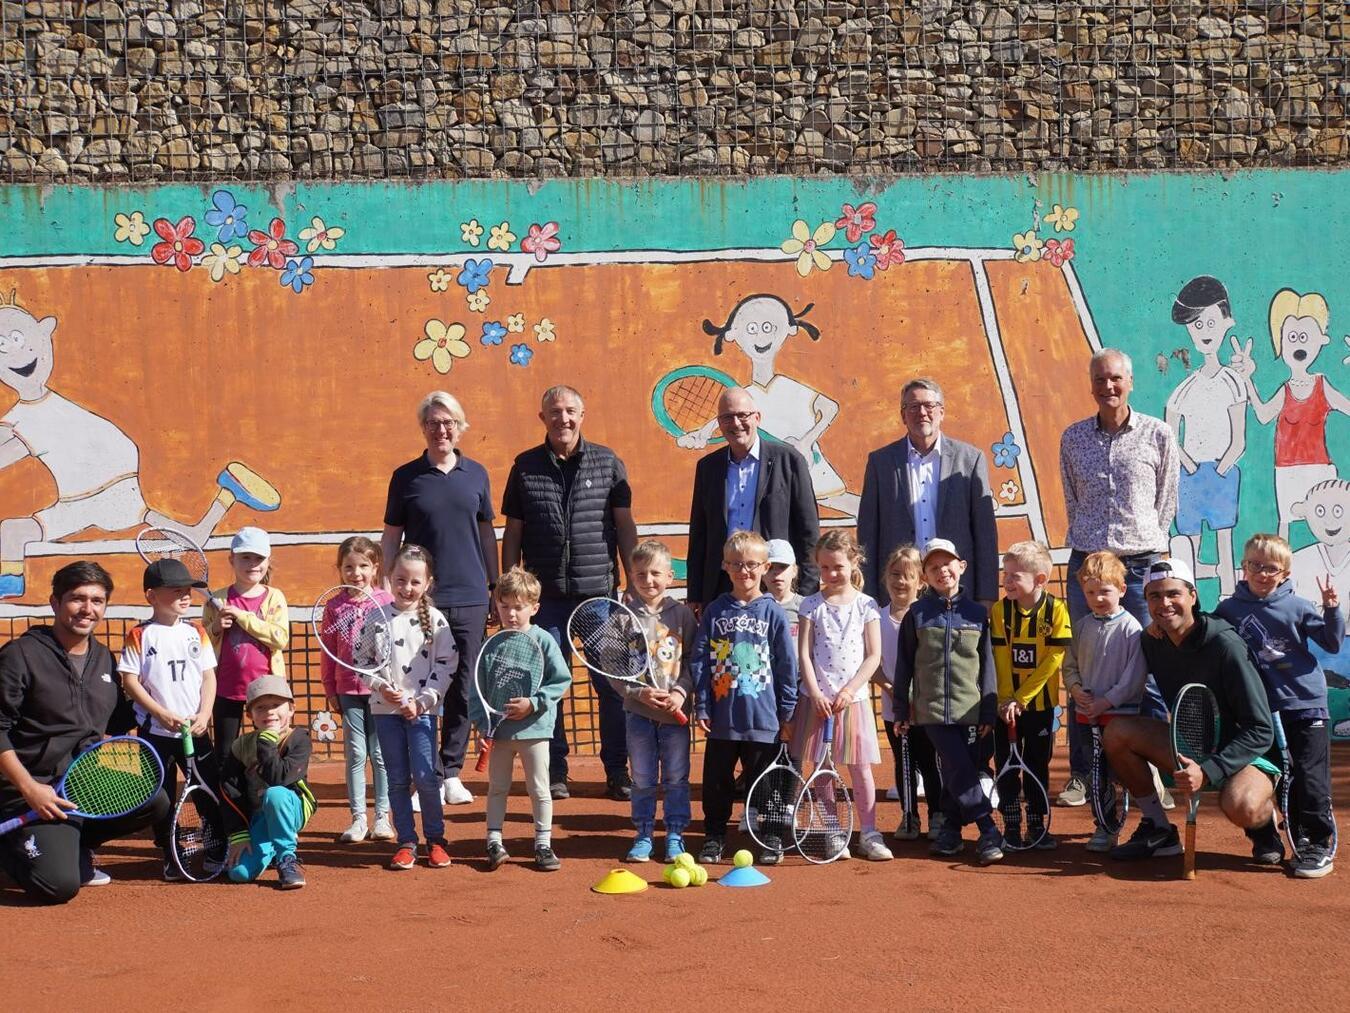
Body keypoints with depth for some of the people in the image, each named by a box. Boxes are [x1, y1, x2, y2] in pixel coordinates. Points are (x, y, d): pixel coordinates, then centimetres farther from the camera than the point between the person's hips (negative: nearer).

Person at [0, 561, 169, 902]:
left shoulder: (105, 659, 12)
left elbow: (117, 724, 22)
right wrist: (29, 789, -20)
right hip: (30, 789, -7)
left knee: (155, 802, -16)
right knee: (60, 885, -23)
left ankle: (74, 846, 7)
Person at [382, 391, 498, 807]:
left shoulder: (476, 474, 8)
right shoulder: (406, 477, 3)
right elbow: (391, 538, 6)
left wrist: (494, 587, 14)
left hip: (470, 598, 2)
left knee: (464, 688, 5)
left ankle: (451, 770, 16)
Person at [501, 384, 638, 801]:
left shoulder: (607, 462, 5)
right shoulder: (525, 467, 7)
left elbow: (625, 524, 7)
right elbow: (513, 532, 9)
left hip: (600, 590, -1)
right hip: (545, 594, 1)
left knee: (611, 684, 1)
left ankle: (617, 771, 11)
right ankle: (555, 771, 15)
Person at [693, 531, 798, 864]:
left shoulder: (773, 612, -1)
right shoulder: (714, 612, 4)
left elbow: (787, 664, 1)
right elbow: (700, 661, 4)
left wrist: (787, 712, 0)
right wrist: (701, 707, -2)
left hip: (763, 718, -2)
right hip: (721, 717, 2)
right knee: (716, 782, 9)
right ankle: (714, 838, 23)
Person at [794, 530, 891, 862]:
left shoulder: (866, 605, 2)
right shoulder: (812, 605, 2)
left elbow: (873, 656, -1)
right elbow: (804, 653, -1)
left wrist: (849, 690, -11)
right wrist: (816, 693, -11)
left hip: (854, 698, 0)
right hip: (818, 698, 1)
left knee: (860, 767, 2)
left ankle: (868, 833, 11)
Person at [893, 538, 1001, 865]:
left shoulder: (977, 613, 5)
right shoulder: (917, 614, 3)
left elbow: (986, 664, 7)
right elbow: (904, 665, 6)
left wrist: (989, 711, 4)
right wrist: (900, 710, 4)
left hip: (969, 709, 2)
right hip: (932, 708, -2)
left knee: (960, 772, 5)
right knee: (959, 770, -10)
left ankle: (951, 830, 19)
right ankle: (988, 832, -8)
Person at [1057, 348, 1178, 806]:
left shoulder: (1158, 434, 2)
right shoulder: (1073, 437, 7)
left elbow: (1166, 501, 7)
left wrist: (1147, 545, 4)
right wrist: (1089, 544, 8)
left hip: (1144, 562, -2)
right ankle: (1081, 774, 10)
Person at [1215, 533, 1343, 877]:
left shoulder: (1297, 607, -2)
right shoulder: (1230, 609, 4)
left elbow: (1332, 643, -3)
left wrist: (1331, 609, -16)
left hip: (1307, 706, -3)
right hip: (1265, 711, 3)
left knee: (1310, 778, -4)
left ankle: (1319, 843, 5)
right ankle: (1300, 839, 22)